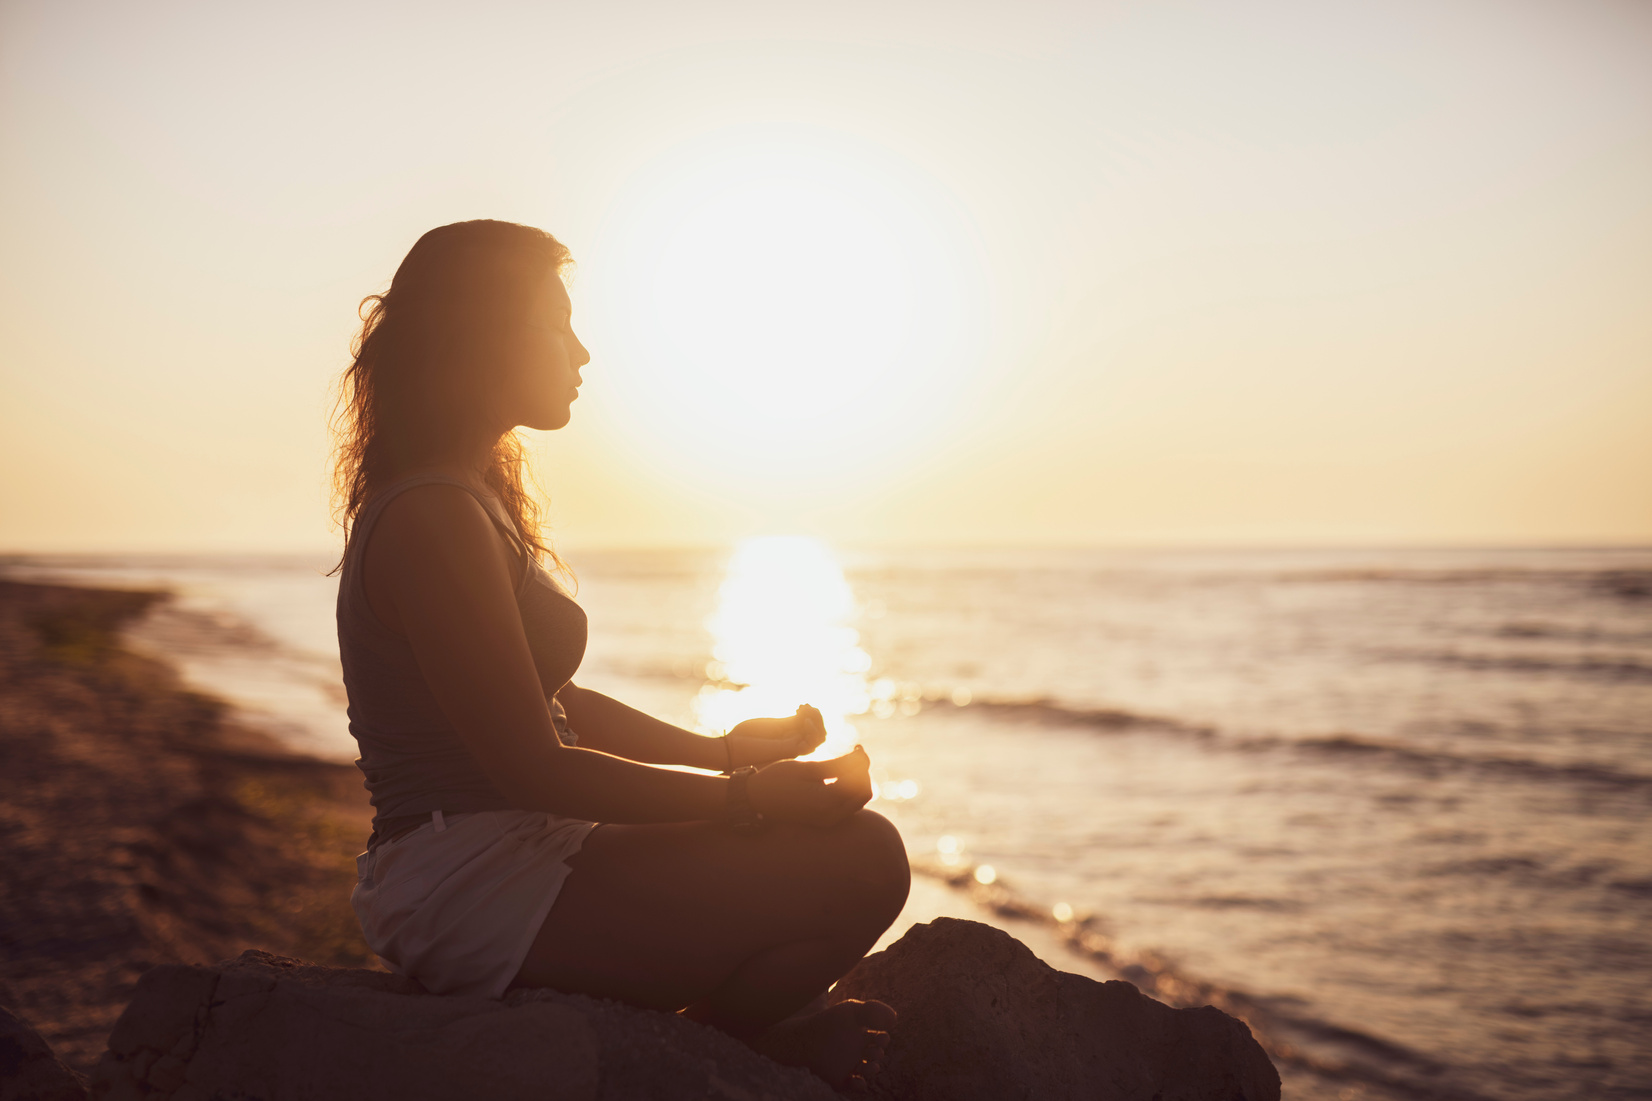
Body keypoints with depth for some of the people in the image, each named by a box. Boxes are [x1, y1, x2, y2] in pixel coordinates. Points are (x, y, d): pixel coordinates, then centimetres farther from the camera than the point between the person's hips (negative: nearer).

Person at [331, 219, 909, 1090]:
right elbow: (532, 764, -20)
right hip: (473, 891, -11)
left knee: (832, 817, 19)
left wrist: (729, 749, 10)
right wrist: (745, 796, -16)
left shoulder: (473, 501, 15)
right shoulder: (433, 519, -18)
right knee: (861, 861, -17)